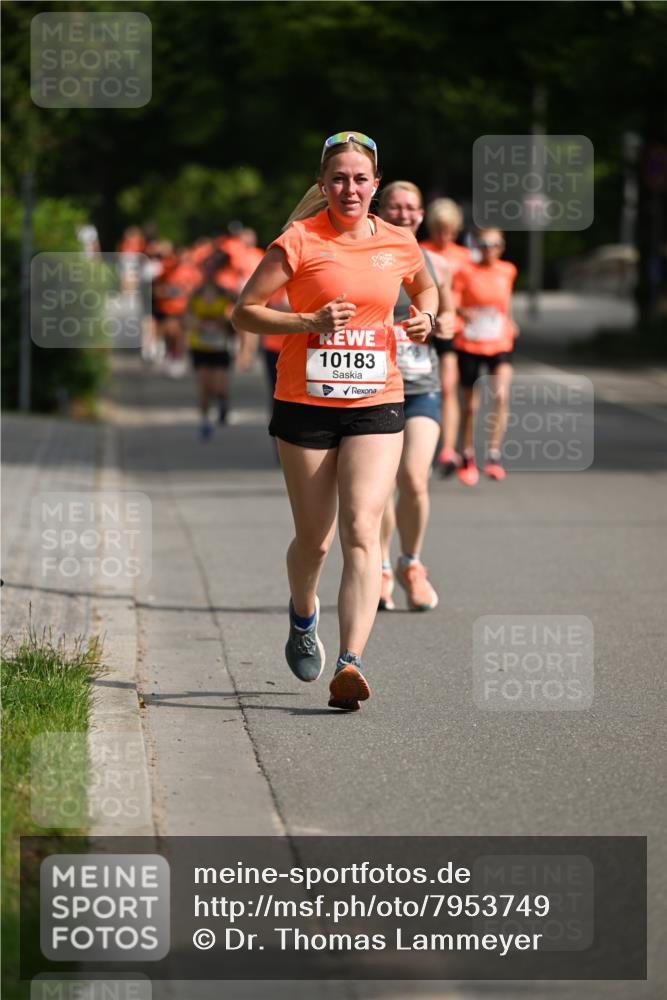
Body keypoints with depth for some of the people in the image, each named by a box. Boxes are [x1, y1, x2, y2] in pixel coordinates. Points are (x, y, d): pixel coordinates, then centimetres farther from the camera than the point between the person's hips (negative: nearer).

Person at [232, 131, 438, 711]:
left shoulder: (399, 244, 5)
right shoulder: (300, 241, -6)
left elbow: (425, 288, 27)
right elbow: (244, 311, -4)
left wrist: (424, 317, 4)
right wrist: (310, 322, -18)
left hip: (376, 405, 1)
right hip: (305, 403, -1)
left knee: (361, 532, -15)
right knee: (314, 539, 8)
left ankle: (350, 664, -22)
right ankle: (303, 617, 42)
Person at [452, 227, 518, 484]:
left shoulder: (507, 271, 4)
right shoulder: (466, 272, -5)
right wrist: (462, 312, -29)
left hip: (499, 345, 1)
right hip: (469, 345, -1)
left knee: (501, 395, -22)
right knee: (470, 405, 6)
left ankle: (494, 454, -17)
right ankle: (467, 458, 25)